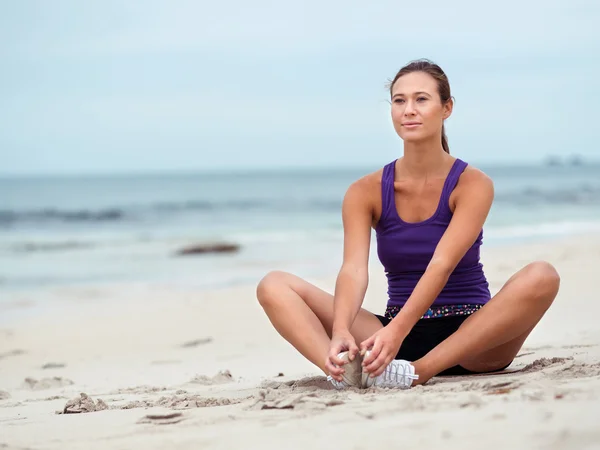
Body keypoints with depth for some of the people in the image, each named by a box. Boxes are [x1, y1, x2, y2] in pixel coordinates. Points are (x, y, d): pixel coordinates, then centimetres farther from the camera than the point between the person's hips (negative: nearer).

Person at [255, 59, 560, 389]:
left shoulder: (473, 185, -7)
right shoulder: (365, 192, 0)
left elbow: (441, 266, -22)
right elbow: (354, 270, -15)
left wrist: (396, 332, -38)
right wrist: (341, 332, -37)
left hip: (467, 340, -2)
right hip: (395, 334, 2)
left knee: (542, 277, -31)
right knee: (273, 286, -13)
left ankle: (419, 372, -39)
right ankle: (346, 368, -44)